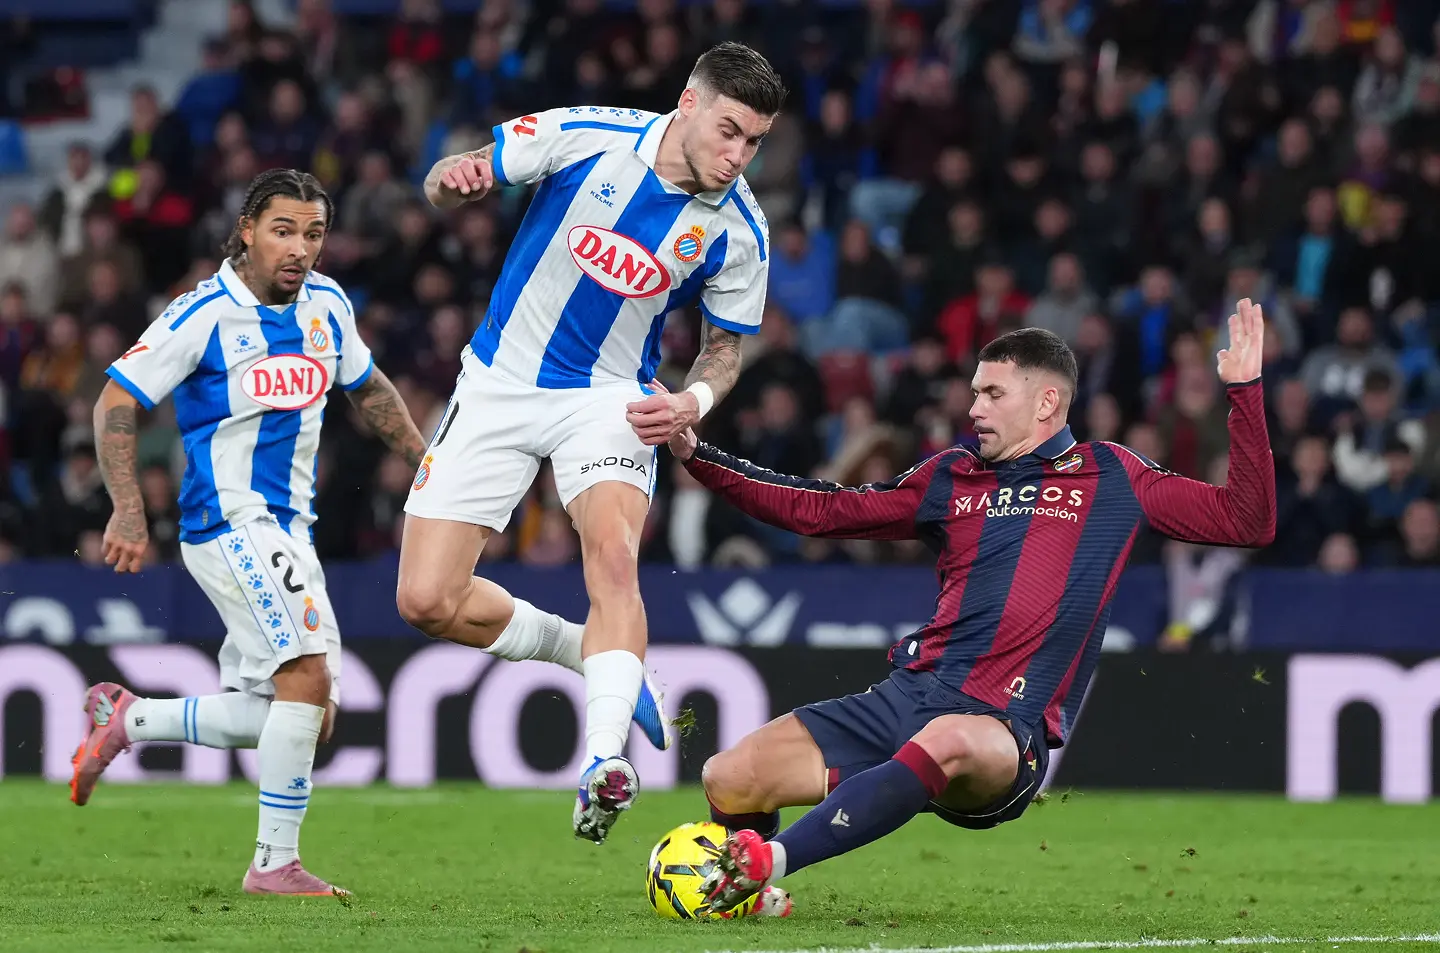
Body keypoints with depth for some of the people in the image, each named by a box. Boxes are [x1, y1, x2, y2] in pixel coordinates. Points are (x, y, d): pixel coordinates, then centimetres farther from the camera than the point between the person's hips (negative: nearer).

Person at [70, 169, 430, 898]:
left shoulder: (327, 305, 6)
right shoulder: (204, 316, -13)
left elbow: (368, 389, 24)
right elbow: (116, 403, -10)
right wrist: (128, 511, -18)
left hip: (288, 529, 8)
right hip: (227, 521, -8)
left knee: (307, 717, 8)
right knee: (308, 675, -22)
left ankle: (127, 719, 23)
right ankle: (275, 862, -14)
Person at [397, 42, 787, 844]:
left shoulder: (738, 231, -10)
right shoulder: (584, 136, -14)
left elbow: (727, 345, 5)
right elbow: (458, 177, -4)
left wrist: (693, 402, -17)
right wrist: (455, 180, -29)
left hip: (611, 401, -1)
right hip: (501, 385, 1)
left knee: (613, 550, -32)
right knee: (427, 601, -5)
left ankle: (606, 763, -38)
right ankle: (587, 651, 18)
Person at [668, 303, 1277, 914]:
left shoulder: (1110, 477, 10)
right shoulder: (952, 478, 20)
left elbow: (1247, 523, 7)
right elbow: (817, 512, 23)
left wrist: (1244, 389, -1)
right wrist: (695, 455, 17)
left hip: (1004, 727, -5)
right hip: (907, 693, 5)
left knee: (946, 741, -43)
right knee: (729, 781, -12)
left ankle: (768, 861, -44)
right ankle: (744, 894, 19)